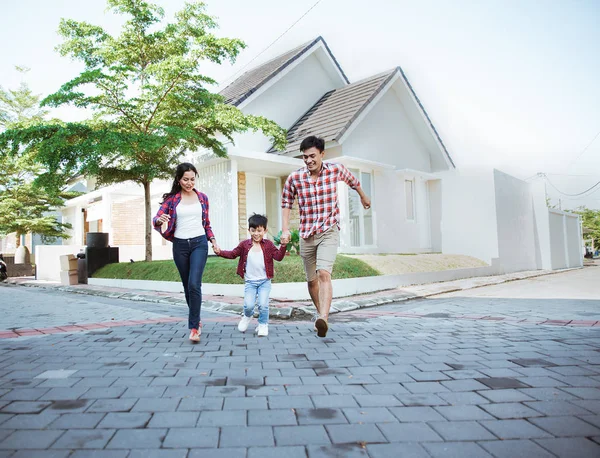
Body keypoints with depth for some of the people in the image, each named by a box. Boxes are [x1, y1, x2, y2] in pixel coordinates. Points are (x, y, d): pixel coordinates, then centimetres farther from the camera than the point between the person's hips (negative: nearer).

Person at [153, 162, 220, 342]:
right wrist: (159, 220, -28)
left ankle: (193, 327, -8)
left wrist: (213, 240, 2)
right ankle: (196, 320, 29)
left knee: (194, 284, -15)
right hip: (180, 245, 1)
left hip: (199, 243, -1)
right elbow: (156, 219, -5)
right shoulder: (171, 198, 2)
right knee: (187, 286, 10)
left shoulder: (202, 197, 7)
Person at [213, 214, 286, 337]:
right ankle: (248, 316, 29)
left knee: (263, 304, -10)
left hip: (264, 281, -1)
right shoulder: (244, 244, 1)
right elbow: (233, 254, 3)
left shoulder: (268, 245, 0)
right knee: (249, 305, -9)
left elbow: (278, 257, -6)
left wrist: (283, 246, -22)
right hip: (250, 281, 1)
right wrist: (220, 252, -12)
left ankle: (263, 324, 18)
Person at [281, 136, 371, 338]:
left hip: (329, 231, -2)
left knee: (323, 273, -24)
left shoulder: (336, 170, -6)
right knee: (312, 280, 13)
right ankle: (321, 313, 34)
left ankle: (323, 319, -30)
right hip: (306, 235, 2)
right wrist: (285, 229, -3)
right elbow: (286, 203, 8)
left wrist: (364, 198, 33)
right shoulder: (294, 178, -6)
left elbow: (353, 181, 17)